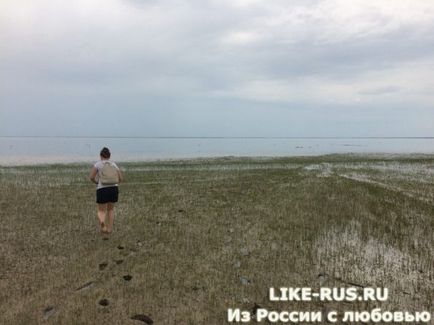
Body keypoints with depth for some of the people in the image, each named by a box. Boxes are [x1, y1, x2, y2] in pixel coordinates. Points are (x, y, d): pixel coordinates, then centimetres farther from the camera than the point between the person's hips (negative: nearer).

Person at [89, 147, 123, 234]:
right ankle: (110, 229, 19)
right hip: (114, 189, 3)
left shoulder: (98, 164, 2)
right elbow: (121, 178, 7)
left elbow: (91, 177, -6)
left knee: (101, 211, 9)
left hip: (102, 190, -3)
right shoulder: (114, 164, 11)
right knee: (111, 209, 22)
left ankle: (102, 222, -23)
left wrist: (96, 182, 15)